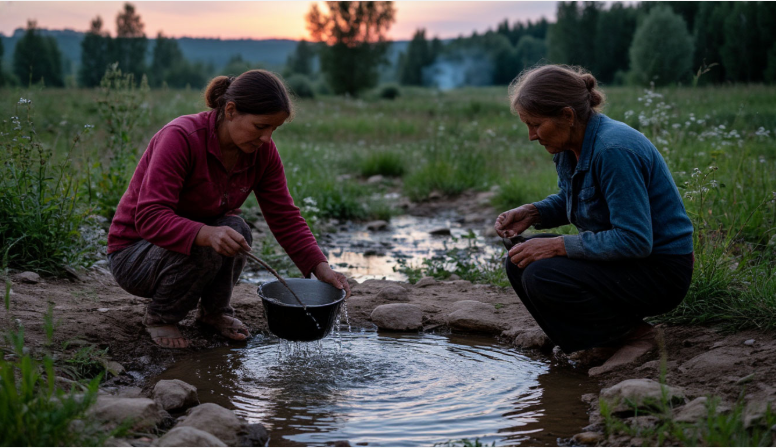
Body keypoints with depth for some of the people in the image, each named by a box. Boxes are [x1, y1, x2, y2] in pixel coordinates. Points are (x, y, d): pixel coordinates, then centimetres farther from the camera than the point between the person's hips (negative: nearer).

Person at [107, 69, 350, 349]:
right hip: (134, 254, -5)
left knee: (236, 230, -27)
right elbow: (150, 217, -34)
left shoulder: (263, 152, -9)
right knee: (204, 248, -34)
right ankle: (160, 316, -6)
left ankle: (215, 311, 1)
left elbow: (285, 217, -6)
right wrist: (206, 235, -51)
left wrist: (320, 267, -19)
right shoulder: (180, 137, -28)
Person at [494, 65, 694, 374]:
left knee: (541, 276, -25)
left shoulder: (614, 149, -27)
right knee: (518, 262, -1)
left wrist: (557, 246, -26)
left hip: (660, 272, -9)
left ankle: (633, 333, -6)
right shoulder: (568, 146, 1)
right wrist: (531, 213, -1)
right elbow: (567, 201, 21)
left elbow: (635, 241, -29)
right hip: (619, 254, 9)